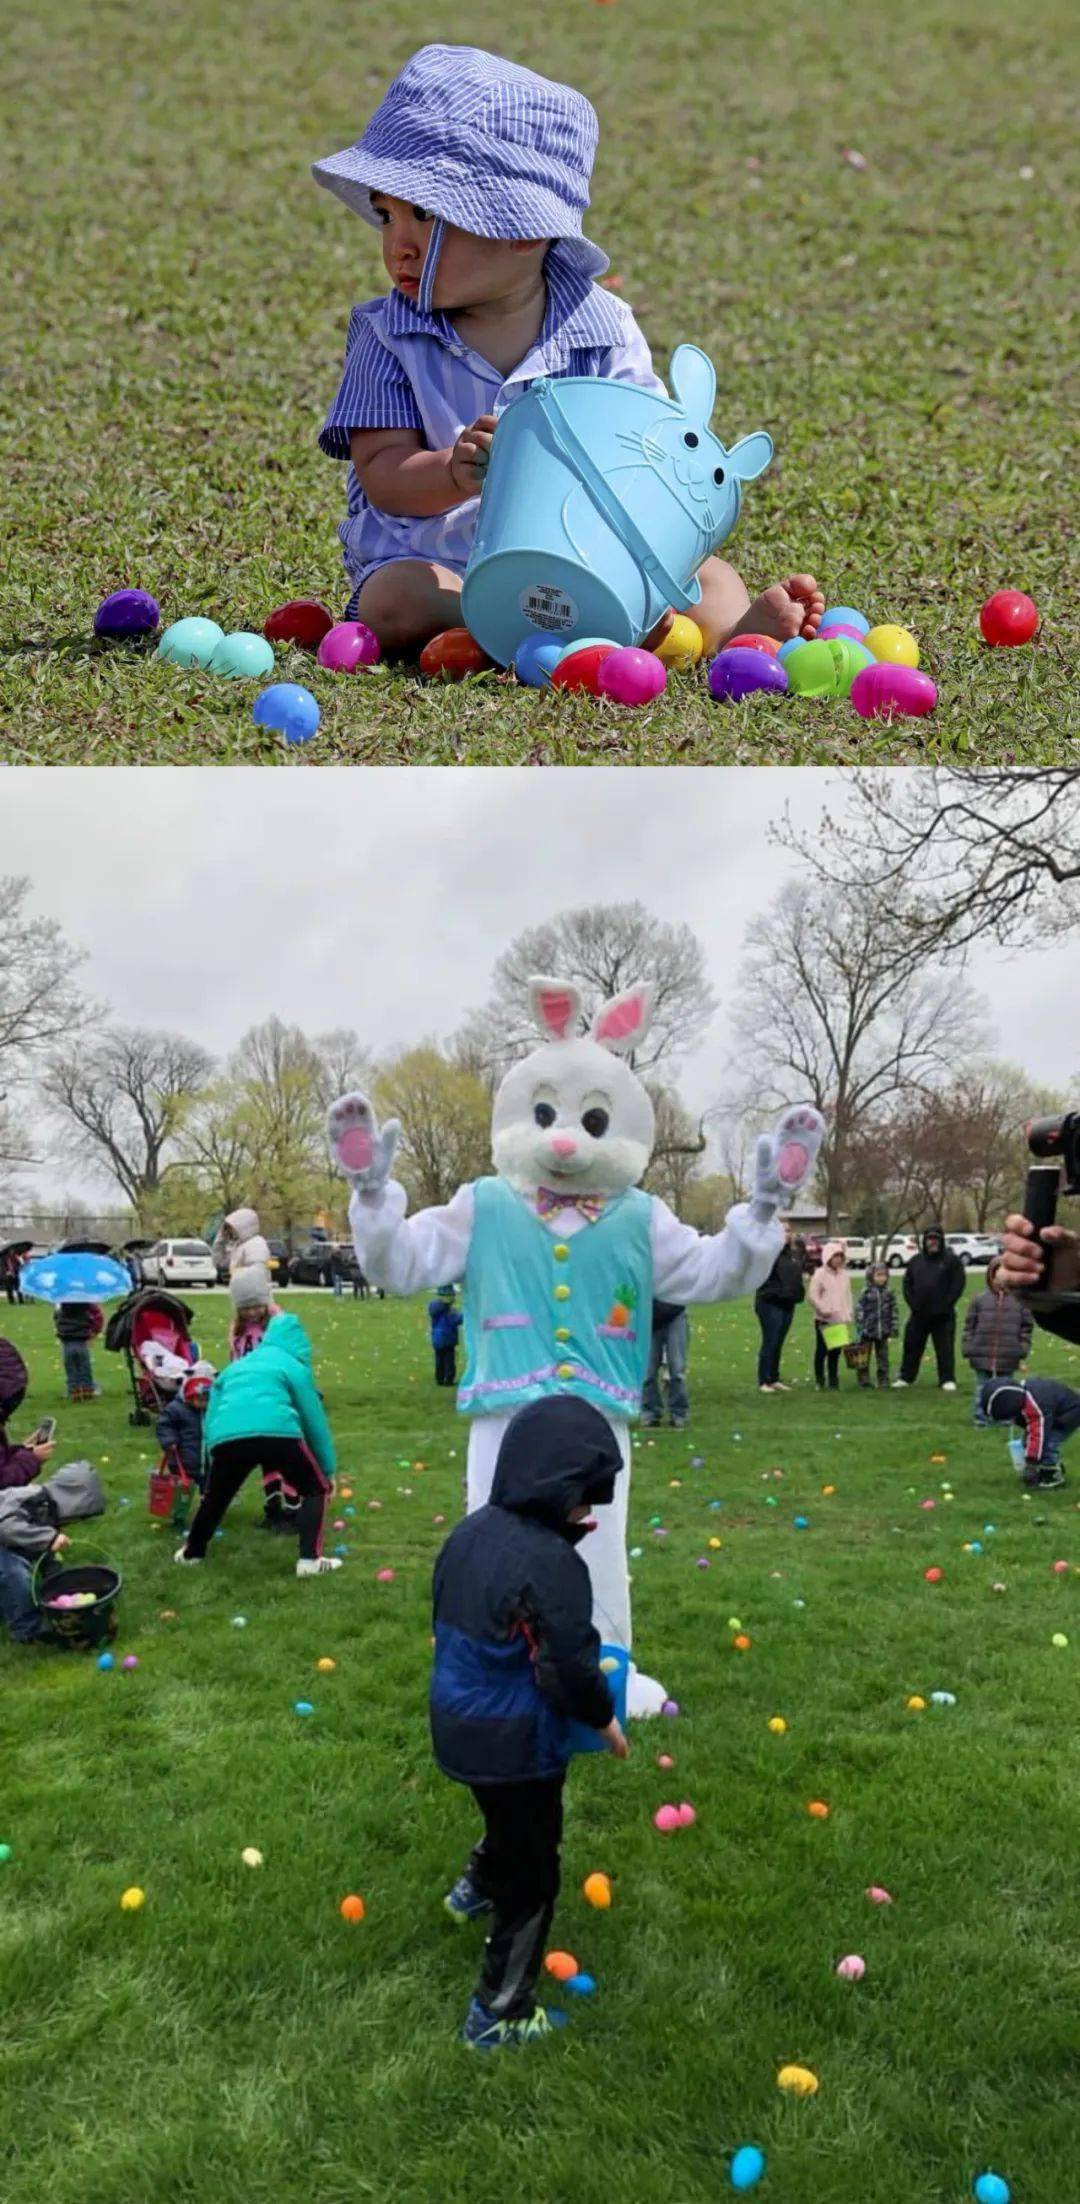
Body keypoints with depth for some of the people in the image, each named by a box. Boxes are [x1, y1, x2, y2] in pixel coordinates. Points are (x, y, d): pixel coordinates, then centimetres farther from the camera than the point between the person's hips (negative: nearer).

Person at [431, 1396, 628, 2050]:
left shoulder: (471, 1532, -4)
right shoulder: (551, 1565, -29)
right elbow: (572, 1668, -23)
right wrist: (606, 1720, -5)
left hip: (460, 1724, 8)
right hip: (516, 1745, -8)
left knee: (511, 1822, 35)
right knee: (531, 1879, 11)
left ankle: (477, 1887, 58)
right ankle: (500, 2015, 22)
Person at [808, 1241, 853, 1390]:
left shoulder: (844, 1274, 10)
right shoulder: (820, 1274, -8)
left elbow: (848, 1295, 15)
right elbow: (813, 1295, -11)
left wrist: (849, 1312, 7)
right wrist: (824, 1310, -15)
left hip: (840, 1320, 5)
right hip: (823, 1320, -5)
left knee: (835, 1352, 8)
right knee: (821, 1350, 2)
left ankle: (833, 1381, 15)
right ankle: (819, 1381, 11)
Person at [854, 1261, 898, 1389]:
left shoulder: (889, 1292, 4)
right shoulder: (866, 1292, -7)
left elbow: (893, 1310, 8)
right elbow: (859, 1310, -7)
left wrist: (894, 1328, 4)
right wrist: (860, 1328, -10)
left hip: (883, 1331, 3)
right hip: (868, 1331, -3)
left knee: (883, 1356, 9)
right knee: (864, 1358, 4)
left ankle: (883, 1379, 16)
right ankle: (864, 1380, 11)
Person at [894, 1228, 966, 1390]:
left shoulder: (952, 1260, -2)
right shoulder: (916, 1261, 10)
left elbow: (959, 1283, -7)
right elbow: (907, 1283, 12)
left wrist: (946, 1304, -12)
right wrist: (913, 1303, -1)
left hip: (943, 1316, -4)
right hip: (919, 1314, 4)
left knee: (945, 1349, 0)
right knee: (912, 1346, 8)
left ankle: (947, 1380, 9)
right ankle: (906, 1377, 18)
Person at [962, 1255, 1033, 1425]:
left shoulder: (1020, 1300, 0)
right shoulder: (979, 1299, -2)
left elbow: (1026, 1327, 5)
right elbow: (969, 1326, 2)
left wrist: (1023, 1349, -2)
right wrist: (967, 1348, -3)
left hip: (1008, 1357, 0)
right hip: (982, 1354, 0)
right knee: (982, 1387, 10)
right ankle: (980, 1415, 19)